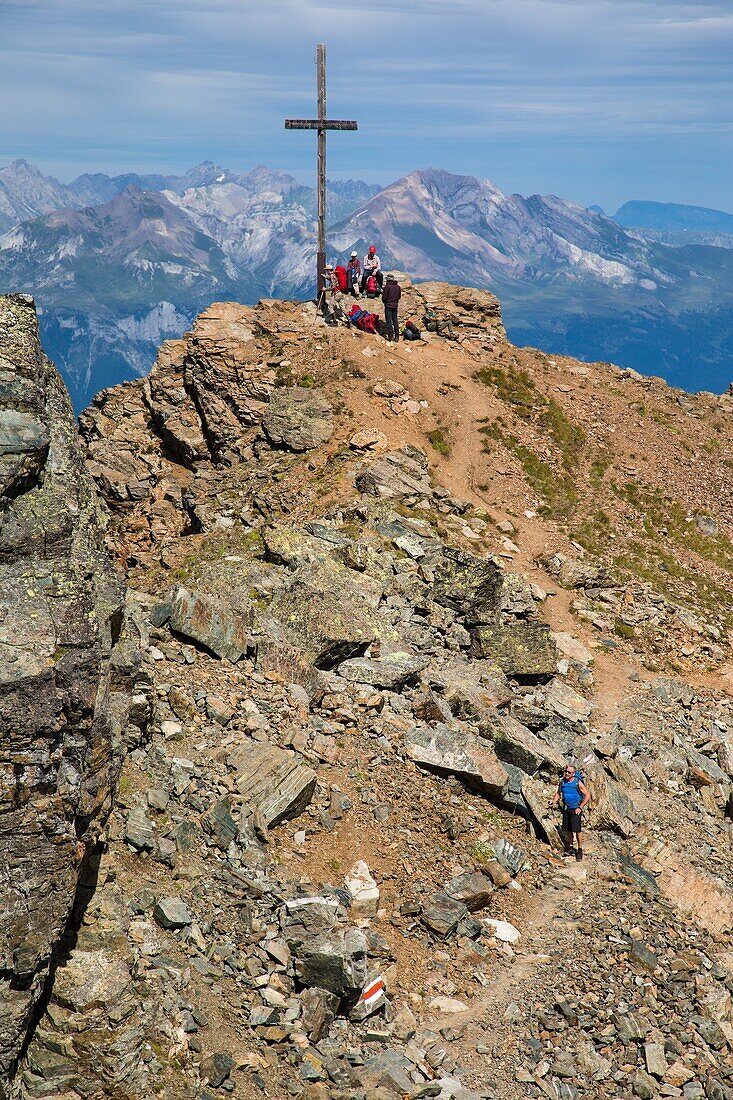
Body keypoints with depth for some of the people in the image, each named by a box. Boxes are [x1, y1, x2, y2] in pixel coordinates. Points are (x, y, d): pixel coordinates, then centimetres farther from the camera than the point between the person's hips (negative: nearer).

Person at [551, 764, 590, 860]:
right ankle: (570, 848, 23)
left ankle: (580, 850, 4)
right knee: (568, 830, 9)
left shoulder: (578, 783, -12)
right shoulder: (562, 782, 3)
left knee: (577, 830, -6)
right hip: (566, 808, 5)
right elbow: (558, 793, 18)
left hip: (575, 809, -5)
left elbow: (587, 796, -8)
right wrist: (554, 802, 2)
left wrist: (580, 807, -11)